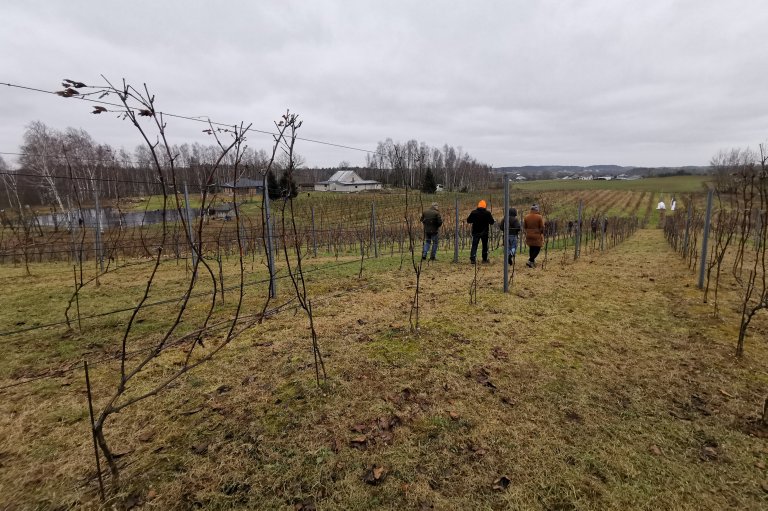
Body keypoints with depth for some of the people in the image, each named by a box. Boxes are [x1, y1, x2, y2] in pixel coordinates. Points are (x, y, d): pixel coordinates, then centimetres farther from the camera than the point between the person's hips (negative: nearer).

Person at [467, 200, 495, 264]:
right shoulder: (487, 213, -6)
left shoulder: (473, 212, -4)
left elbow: (468, 221, -1)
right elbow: (491, 222, -4)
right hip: (484, 232, 0)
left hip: (476, 232, 0)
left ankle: (472, 259, -12)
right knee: (485, 245, 15)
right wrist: (494, 221, 19)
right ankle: (485, 259, 20)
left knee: (474, 245, 1)